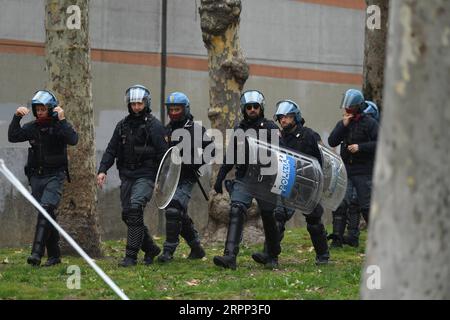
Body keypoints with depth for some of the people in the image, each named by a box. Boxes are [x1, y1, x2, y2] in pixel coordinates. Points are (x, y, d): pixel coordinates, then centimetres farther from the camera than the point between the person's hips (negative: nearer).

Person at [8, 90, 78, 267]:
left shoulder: (60, 126, -5)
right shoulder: (32, 127, 7)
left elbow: (73, 139, -22)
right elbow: (13, 137, -3)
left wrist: (62, 120, -29)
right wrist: (16, 117, -14)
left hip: (54, 176, -5)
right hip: (36, 177, 5)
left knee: (46, 208, -22)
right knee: (47, 215, 9)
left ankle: (37, 252, -29)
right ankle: (54, 255, 17)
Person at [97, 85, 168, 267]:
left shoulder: (154, 126, -4)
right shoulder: (123, 125, 13)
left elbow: (162, 154, -6)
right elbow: (111, 150, 12)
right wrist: (102, 170, -1)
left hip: (145, 176, -6)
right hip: (126, 176, 6)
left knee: (135, 208, -21)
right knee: (127, 215, 5)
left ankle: (131, 255, -19)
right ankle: (150, 249, 24)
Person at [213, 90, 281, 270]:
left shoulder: (270, 128, 0)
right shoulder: (239, 130, 13)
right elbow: (230, 156, 21)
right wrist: (220, 177, 17)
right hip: (243, 179, 3)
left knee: (268, 218, 5)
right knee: (236, 212, -15)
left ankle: (273, 257, 23)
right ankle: (230, 256, -24)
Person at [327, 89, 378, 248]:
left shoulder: (370, 123, -3)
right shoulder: (342, 123, 12)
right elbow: (332, 142, 2)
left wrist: (360, 147, -19)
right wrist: (343, 126, -8)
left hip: (363, 171, -4)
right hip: (346, 170, 4)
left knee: (367, 205, -1)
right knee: (339, 203, -3)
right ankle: (337, 238, 1)